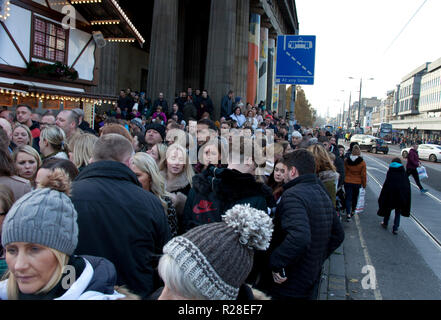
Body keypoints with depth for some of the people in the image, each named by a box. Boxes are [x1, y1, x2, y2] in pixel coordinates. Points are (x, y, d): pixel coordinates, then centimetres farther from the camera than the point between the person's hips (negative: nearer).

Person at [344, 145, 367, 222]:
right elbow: (363, 175, -5)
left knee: (348, 198, 2)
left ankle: (348, 214, -10)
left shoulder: (346, 160, -6)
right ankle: (352, 211, 34)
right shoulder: (362, 162, -10)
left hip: (347, 182, 0)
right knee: (355, 198, 19)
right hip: (357, 183, 0)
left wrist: (344, 180, 17)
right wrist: (364, 184, 6)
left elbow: (344, 171, 4)